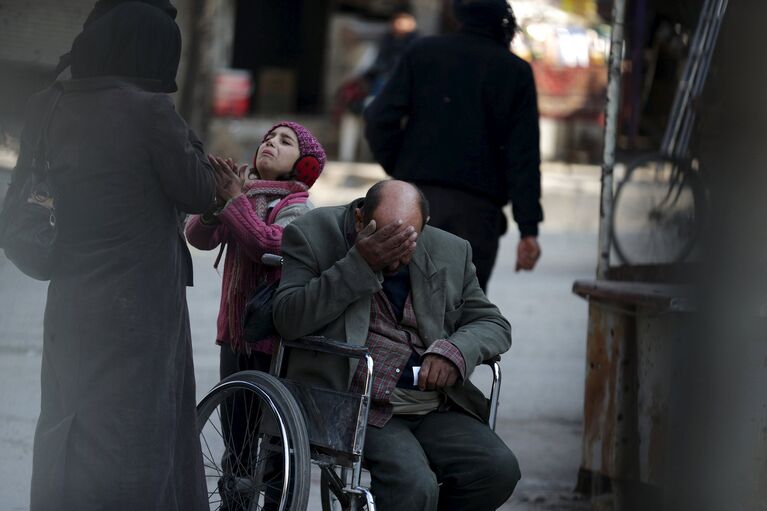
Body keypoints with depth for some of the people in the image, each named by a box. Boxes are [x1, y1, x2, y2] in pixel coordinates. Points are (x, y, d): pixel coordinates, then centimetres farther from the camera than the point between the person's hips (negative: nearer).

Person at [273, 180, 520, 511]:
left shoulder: (450, 253, 11)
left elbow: (494, 325, 16)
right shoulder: (313, 237, -1)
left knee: (498, 470, -20)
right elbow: (287, 320, -12)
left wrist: (455, 350, -8)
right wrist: (360, 265, -18)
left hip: (435, 408, 5)